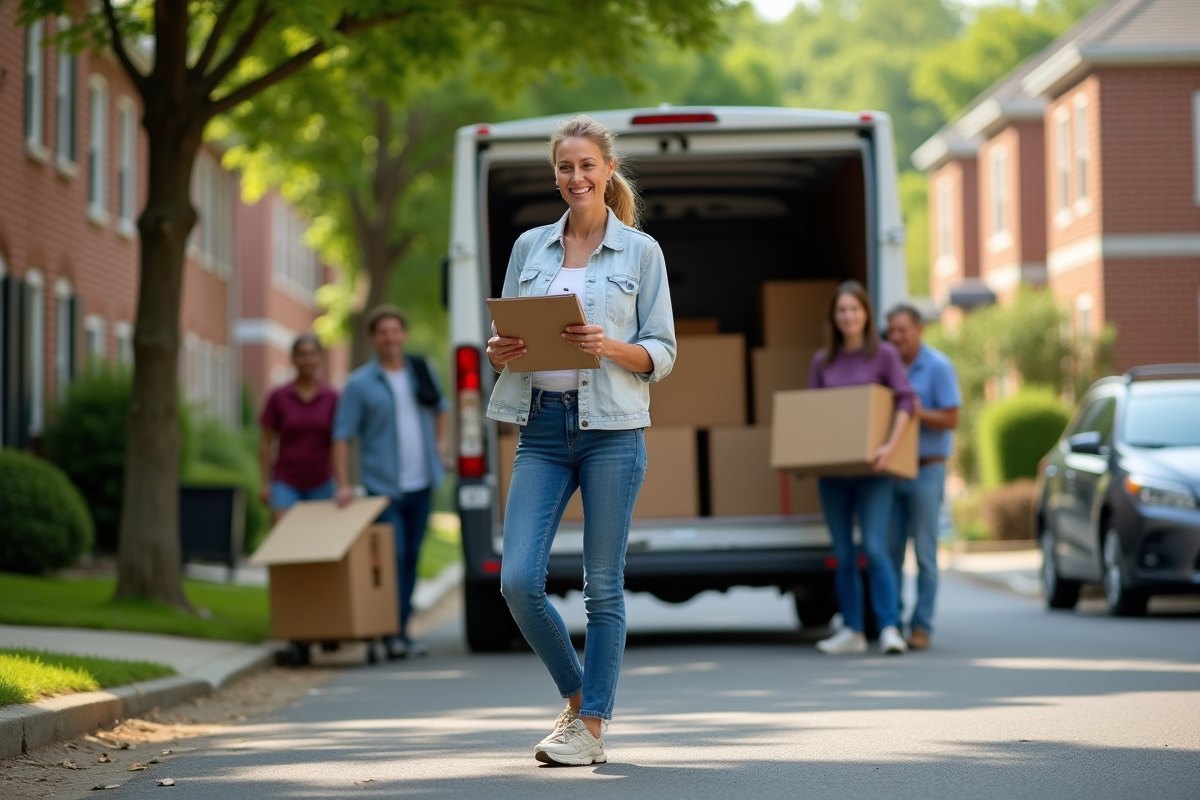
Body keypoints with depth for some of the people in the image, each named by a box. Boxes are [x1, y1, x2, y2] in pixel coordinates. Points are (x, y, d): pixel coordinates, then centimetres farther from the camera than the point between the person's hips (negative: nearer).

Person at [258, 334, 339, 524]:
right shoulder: (278, 396, -2)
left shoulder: (331, 398, 0)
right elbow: (267, 442, 2)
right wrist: (265, 483, -2)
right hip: (286, 482, -1)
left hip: (320, 484, 1)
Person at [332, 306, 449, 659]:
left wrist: (440, 442, 12)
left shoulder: (422, 371, 8)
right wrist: (343, 484, -14)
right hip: (384, 487, -4)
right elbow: (342, 435, -6)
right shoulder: (359, 384, -4)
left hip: (420, 484, 4)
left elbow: (439, 407, 27)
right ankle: (393, 634, -9)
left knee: (411, 558, 9)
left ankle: (402, 629, 16)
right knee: (392, 557, -12)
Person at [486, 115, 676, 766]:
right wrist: (500, 353, -6)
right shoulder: (529, 247, 12)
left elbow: (662, 353, 1)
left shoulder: (641, 251, 3)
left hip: (612, 428, -3)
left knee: (602, 586, 1)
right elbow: (506, 338, 17)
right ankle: (575, 695, 18)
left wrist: (609, 346, -17)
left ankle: (591, 727, 10)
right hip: (543, 426, 3)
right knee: (518, 580, -5)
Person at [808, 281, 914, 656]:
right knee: (843, 553, 5)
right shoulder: (822, 361, 11)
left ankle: (889, 628, -13)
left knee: (874, 547, -14)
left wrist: (890, 445, -22)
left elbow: (905, 400, -9)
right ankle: (852, 631, 11)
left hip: (871, 469, -4)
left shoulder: (884, 355, 1)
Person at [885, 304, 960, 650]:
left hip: (926, 471, -5)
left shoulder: (938, 367, -5)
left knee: (924, 553, -3)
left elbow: (951, 419, -9)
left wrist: (920, 414, -23)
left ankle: (921, 627, 0)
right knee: (891, 550, 3)